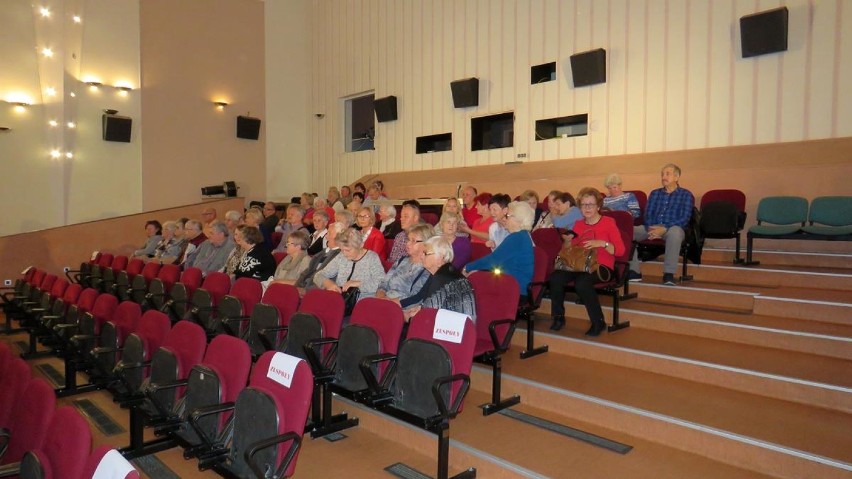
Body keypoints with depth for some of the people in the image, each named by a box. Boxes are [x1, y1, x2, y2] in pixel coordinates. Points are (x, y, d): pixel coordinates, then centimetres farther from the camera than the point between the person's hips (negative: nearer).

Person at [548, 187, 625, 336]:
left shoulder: (608, 223, 1)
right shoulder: (578, 225, 16)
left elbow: (620, 250, -8)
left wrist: (602, 243, -22)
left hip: (602, 266, -4)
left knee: (582, 283, -37)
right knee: (555, 277, -26)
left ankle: (598, 322, -16)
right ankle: (558, 316, -7)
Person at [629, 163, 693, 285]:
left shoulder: (686, 194, 10)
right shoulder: (655, 193, 23)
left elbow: (685, 219, -2)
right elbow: (647, 215, 14)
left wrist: (664, 229, -19)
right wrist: (650, 229, -9)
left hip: (673, 228, -4)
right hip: (651, 228, 4)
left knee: (675, 231, -41)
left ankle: (668, 274, -37)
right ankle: (634, 271, -23)